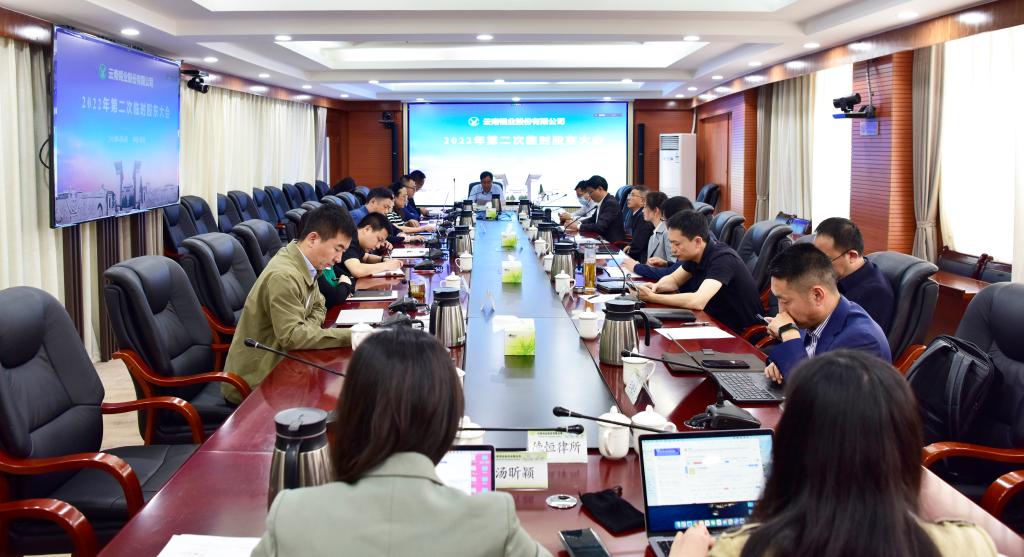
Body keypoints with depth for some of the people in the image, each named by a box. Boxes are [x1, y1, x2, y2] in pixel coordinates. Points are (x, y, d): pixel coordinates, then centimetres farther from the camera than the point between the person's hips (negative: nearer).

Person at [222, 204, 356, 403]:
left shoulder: (305, 265, 2)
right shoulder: (284, 276, -24)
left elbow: (318, 307, 14)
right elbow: (292, 337, -26)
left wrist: (305, 333, -7)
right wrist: (350, 335, -25)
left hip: (274, 364, 8)